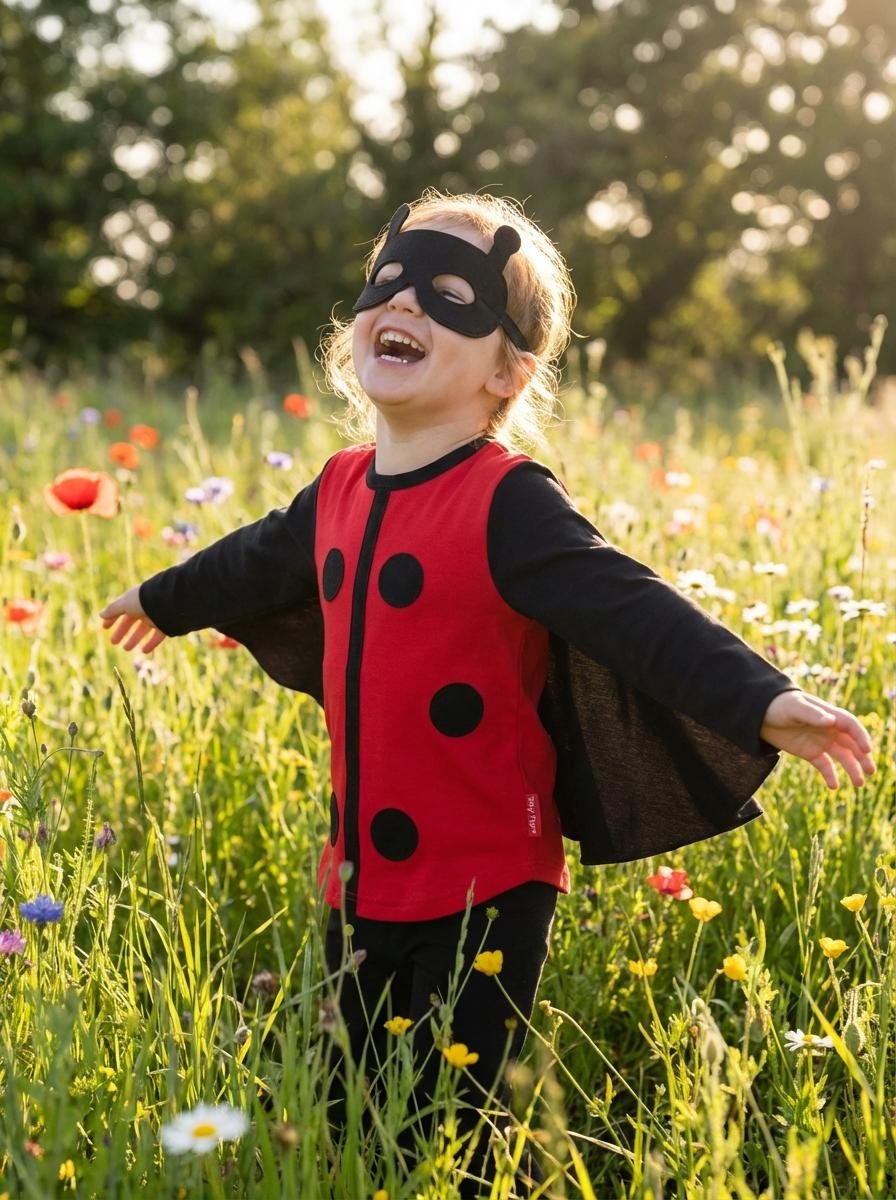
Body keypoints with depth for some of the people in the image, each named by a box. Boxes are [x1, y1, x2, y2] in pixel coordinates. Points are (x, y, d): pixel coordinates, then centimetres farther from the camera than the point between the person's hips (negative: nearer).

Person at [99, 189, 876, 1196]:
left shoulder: (509, 503, -17)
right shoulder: (341, 489, 6)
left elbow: (634, 610, -29)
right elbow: (259, 565, 27)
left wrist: (762, 700, -45)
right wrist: (163, 601, 46)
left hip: (485, 894, -7)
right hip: (363, 879, 7)